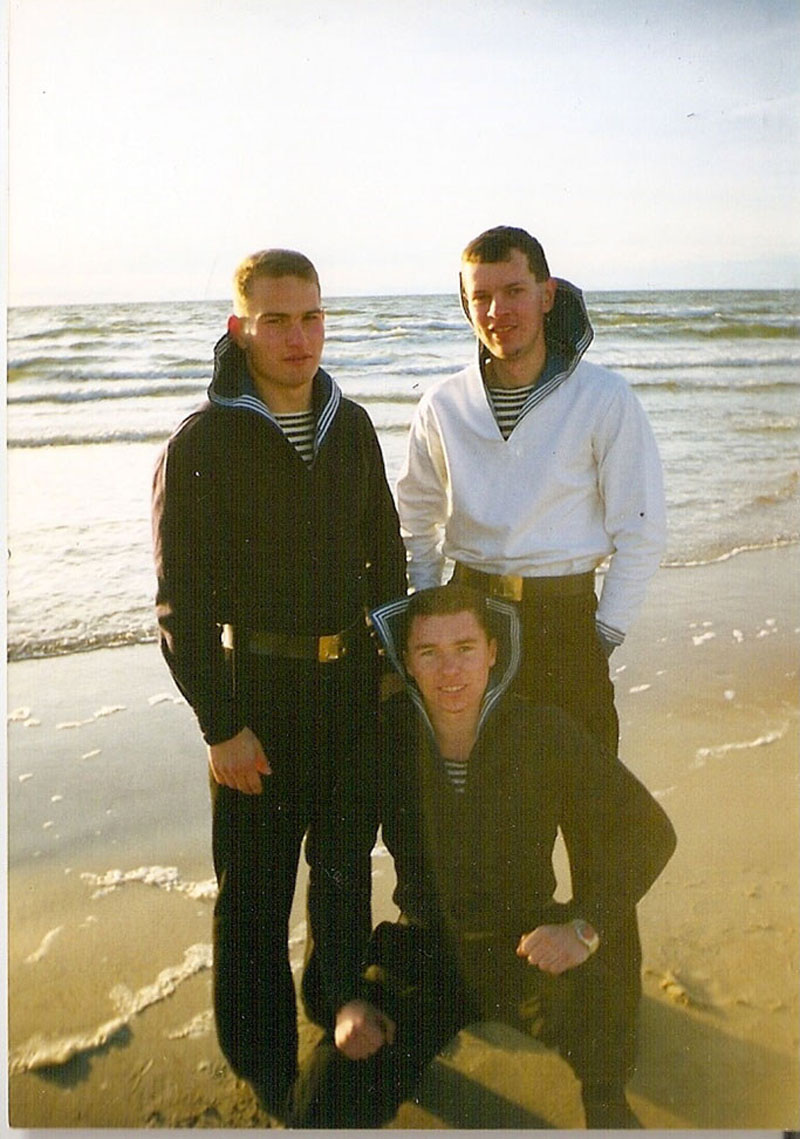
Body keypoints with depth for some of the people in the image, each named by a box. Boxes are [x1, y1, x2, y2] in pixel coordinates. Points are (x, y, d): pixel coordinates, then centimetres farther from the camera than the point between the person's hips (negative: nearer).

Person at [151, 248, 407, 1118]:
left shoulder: (351, 425, 3)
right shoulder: (201, 444, -11)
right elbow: (181, 604, -11)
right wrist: (219, 725, -13)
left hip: (355, 679, 5)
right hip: (260, 686, -4)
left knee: (346, 862, 21)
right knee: (255, 884, 9)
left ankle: (341, 1010, 46)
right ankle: (265, 1064, 32)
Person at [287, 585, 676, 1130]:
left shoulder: (546, 734, -14)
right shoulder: (385, 741, -12)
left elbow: (648, 830, -9)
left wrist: (586, 924, -23)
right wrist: (347, 997, -8)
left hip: (524, 945, -1)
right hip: (423, 950, 1)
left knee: (591, 998, -34)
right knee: (323, 1108, -12)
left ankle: (607, 1104, 0)